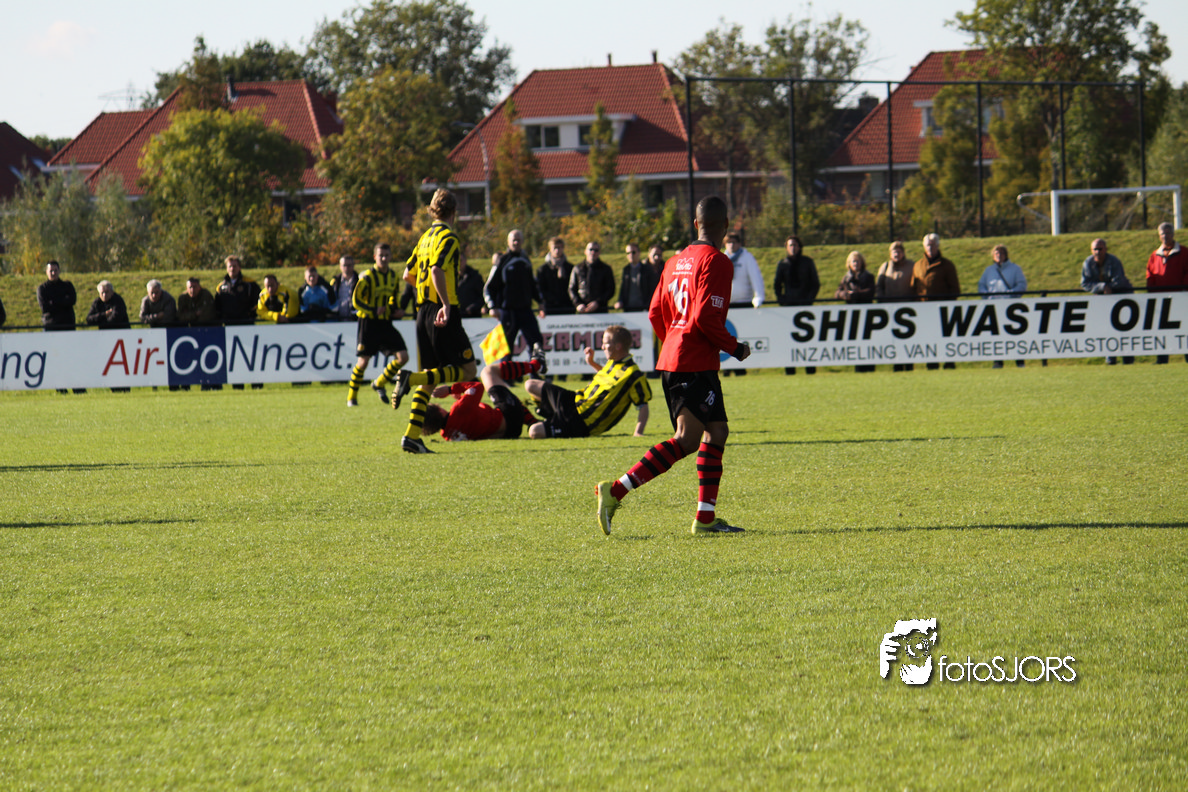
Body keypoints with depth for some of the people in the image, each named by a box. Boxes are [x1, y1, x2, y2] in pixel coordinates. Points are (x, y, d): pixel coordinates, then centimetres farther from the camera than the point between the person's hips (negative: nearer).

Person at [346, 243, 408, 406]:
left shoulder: (394, 277, 8)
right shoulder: (367, 277, -10)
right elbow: (356, 301, -10)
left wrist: (394, 310, 4)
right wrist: (374, 311, -21)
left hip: (386, 323, 5)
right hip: (368, 323, -5)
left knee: (403, 357, -6)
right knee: (363, 361, -5)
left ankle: (379, 384, 15)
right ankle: (351, 397, 11)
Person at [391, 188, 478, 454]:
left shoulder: (426, 237, 16)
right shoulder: (448, 238, -9)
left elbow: (408, 274, 21)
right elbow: (437, 270, -24)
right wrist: (446, 304, -27)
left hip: (424, 310, 8)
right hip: (444, 313, -8)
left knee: (430, 377, 10)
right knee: (467, 369, -3)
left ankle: (412, 435, 1)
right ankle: (410, 379, -20)